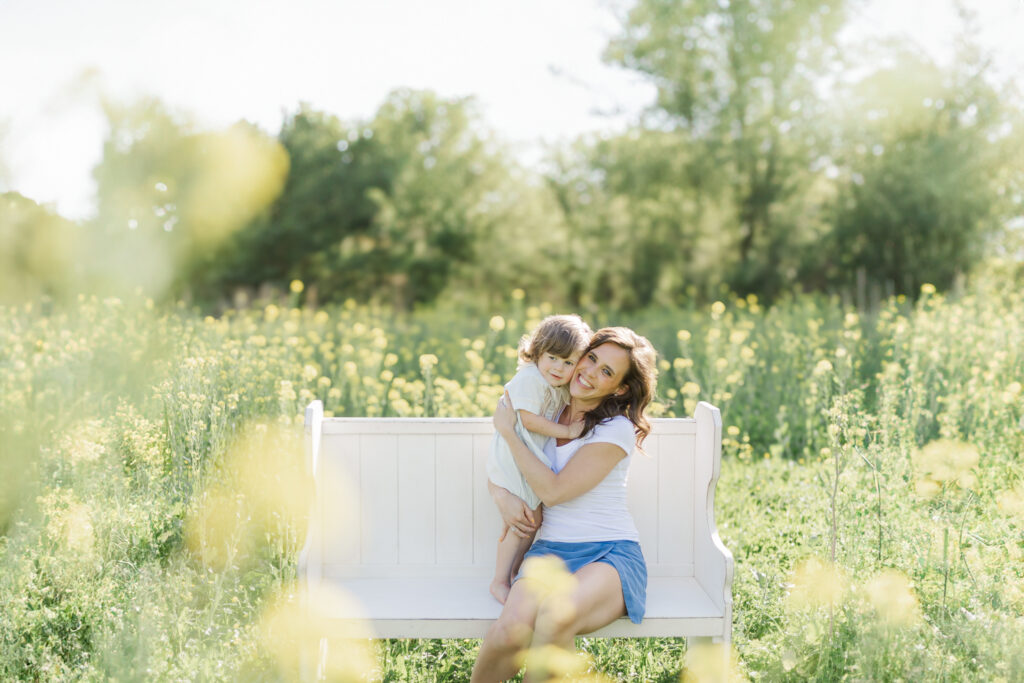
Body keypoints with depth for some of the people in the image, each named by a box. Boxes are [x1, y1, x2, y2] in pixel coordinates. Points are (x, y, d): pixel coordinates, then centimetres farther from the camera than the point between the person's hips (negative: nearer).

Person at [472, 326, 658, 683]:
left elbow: (554, 490, -12)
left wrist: (509, 432, -6)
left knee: (554, 616, -39)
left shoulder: (617, 429, -6)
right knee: (512, 629, -30)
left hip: (611, 555, -4)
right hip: (551, 550, 4)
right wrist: (501, 495, -3)